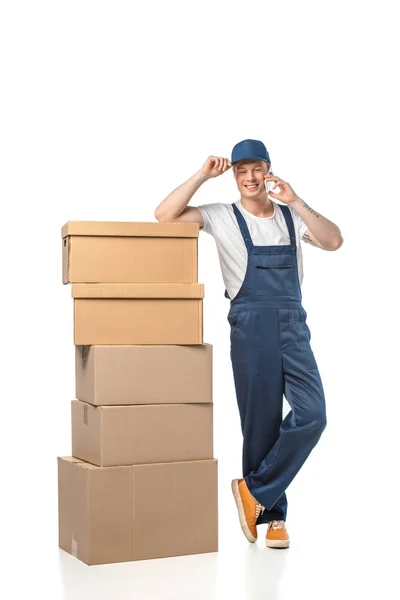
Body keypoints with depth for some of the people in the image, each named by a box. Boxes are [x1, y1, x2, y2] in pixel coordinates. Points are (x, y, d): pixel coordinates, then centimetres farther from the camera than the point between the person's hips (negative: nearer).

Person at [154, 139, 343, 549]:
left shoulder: (292, 216, 12)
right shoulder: (222, 217, 4)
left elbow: (333, 242, -4)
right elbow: (164, 216, -6)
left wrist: (295, 202, -12)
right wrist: (203, 175, -9)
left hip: (294, 328, 3)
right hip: (250, 329, -3)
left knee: (312, 415, -9)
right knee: (261, 423, 2)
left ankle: (255, 490, 6)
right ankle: (271, 514, 17)